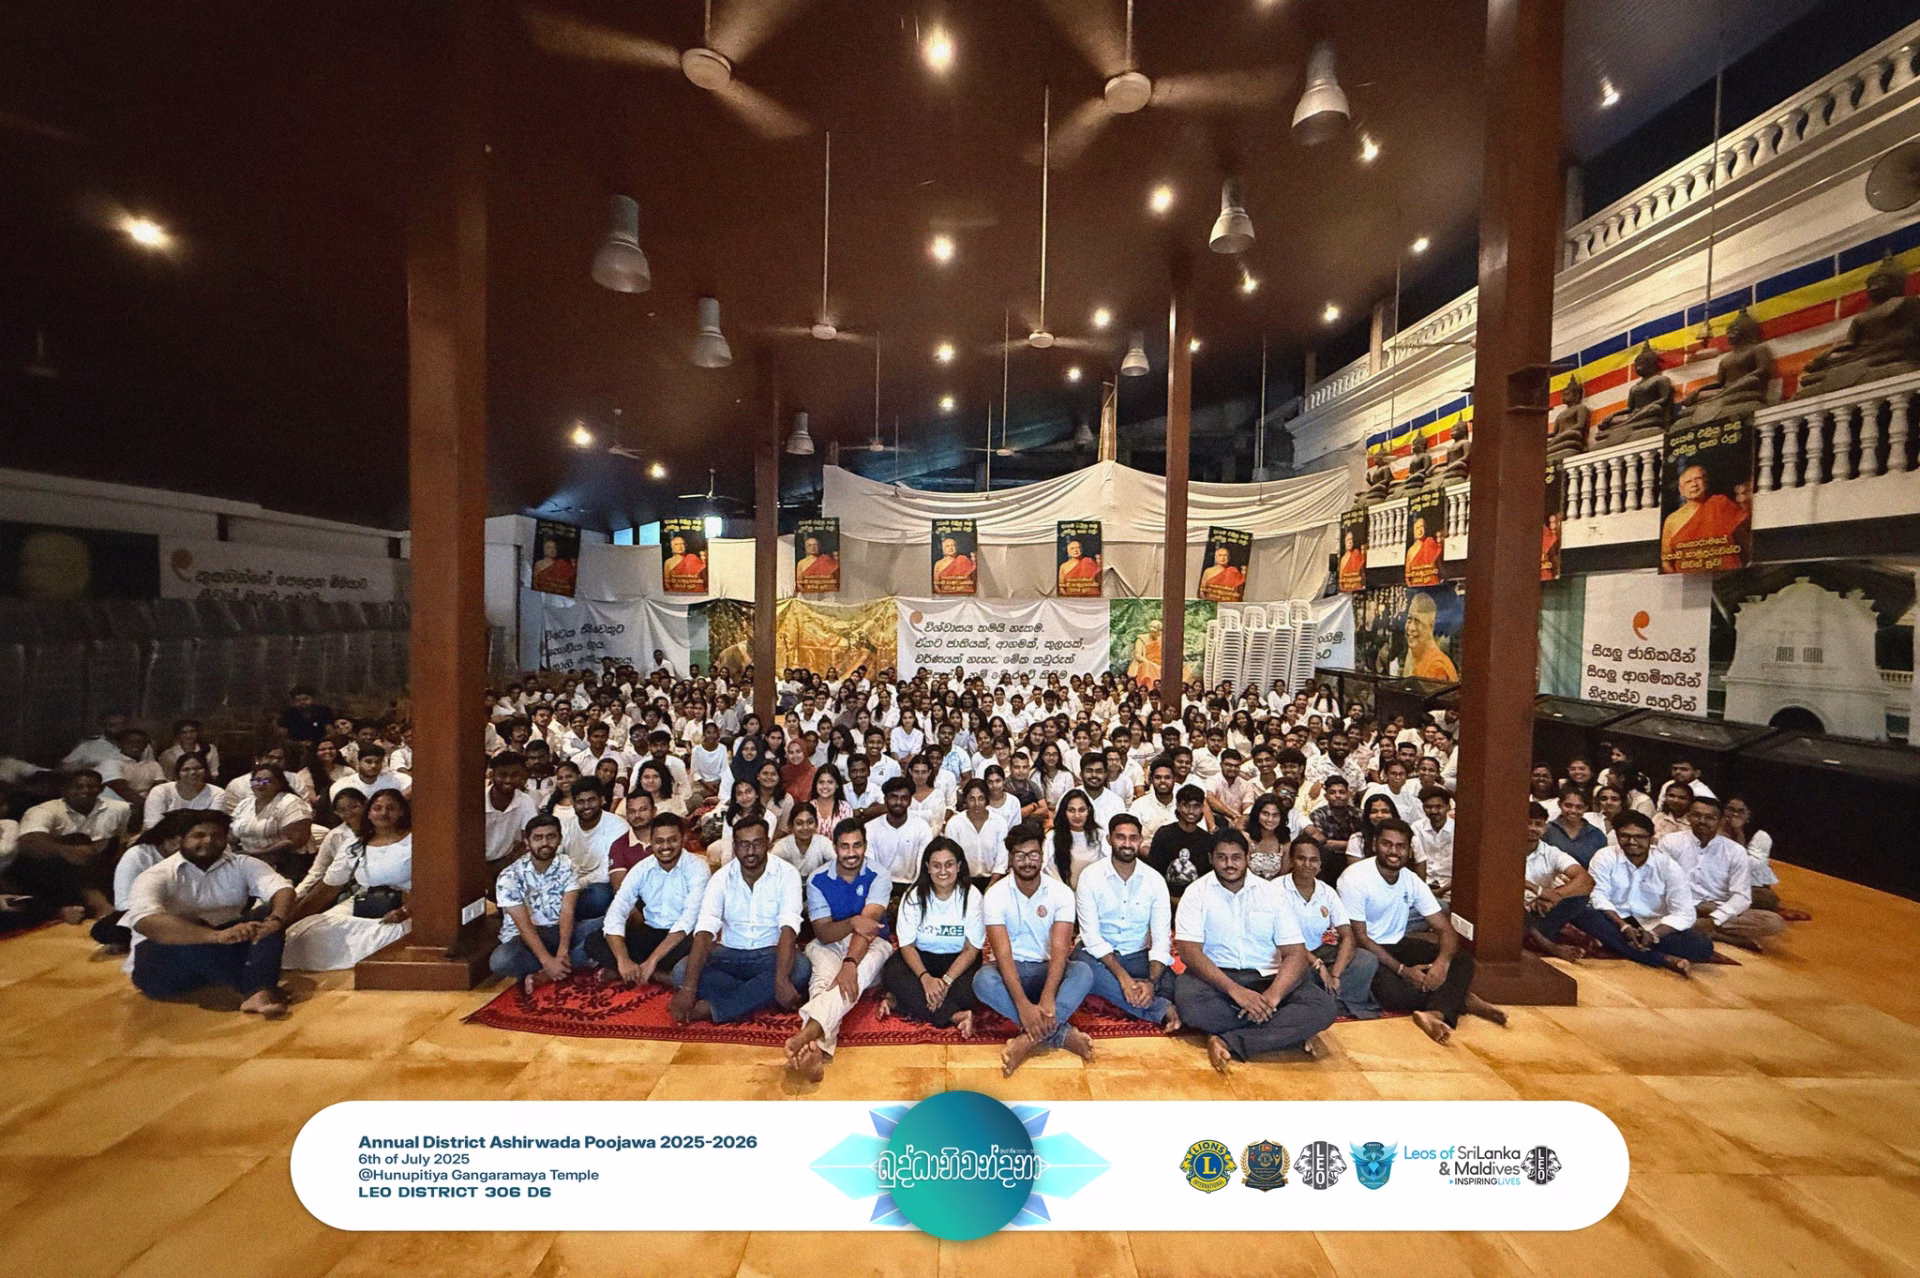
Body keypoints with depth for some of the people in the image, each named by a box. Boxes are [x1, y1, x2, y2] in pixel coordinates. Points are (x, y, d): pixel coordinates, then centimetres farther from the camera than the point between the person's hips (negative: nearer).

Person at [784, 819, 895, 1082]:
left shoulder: (879, 877, -10)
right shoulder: (818, 880, -5)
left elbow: (868, 924, -25)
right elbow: (823, 932, -10)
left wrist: (850, 963, -43)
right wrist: (853, 922, -33)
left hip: (871, 945, -2)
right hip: (829, 945, 2)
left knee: (860, 970, -39)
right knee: (824, 976, -35)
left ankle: (809, 1031, -64)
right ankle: (817, 1049, -62)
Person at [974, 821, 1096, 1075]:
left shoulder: (1061, 892, -10)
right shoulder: (995, 895, -13)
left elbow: (1060, 949, -20)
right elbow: (1003, 953, -22)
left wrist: (1047, 999, -37)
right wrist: (1023, 1004, -36)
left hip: (1048, 969, 1)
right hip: (1011, 970, 0)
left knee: (1083, 972, -31)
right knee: (982, 980, -35)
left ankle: (1029, 1039, -36)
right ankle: (1062, 1033, -32)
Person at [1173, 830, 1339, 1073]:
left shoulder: (1270, 893, 2)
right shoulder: (1197, 893, -3)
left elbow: (1295, 953, -4)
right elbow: (1189, 951, -13)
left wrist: (1273, 995, -22)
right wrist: (1233, 989, -26)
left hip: (1266, 977, 2)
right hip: (1216, 977, -1)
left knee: (1325, 1007, -24)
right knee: (1188, 1000, -36)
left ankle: (1227, 1043, -25)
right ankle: (1289, 1031, -17)